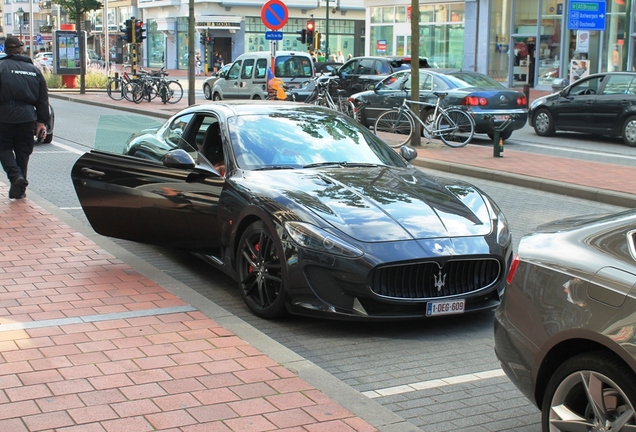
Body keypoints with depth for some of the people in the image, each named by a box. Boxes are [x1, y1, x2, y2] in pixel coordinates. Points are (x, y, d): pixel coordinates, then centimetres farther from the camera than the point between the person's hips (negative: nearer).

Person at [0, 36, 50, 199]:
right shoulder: (33, 69, 10)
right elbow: (43, 99, 11)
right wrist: (42, 121, 14)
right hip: (27, 117, 4)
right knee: (23, 152, 11)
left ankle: (15, 175, -13)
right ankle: (19, 189, 13)